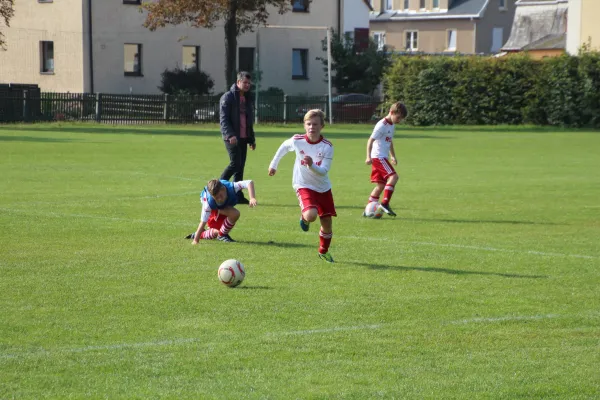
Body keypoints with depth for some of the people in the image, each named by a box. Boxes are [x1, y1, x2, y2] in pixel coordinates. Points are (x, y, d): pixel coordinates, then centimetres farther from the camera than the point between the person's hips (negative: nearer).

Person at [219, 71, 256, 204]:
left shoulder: (248, 99, 19)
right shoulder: (228, 97, -5)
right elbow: (223, 118, -13)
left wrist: (251, 139, 20)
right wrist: (230, 134, -25)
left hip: (243, 138, 7)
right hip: (231, 137, -7)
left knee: (240, 166, 5)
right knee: (235, 163, -15)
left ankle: (238, 196, 6)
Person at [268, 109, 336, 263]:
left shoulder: (327, 146, -15)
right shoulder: (297, 140, -13)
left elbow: (323, 171, -19)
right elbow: (284, 147, 10)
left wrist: (311, 165, -39)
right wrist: (273, 164, 19)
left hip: (323, 188, 2)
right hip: (304, 186, -2)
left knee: (327, 222, 7)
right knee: (311, 215, -29)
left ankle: (324, 251, 34)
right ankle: (304, 217, 10)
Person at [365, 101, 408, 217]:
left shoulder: (391, 125, 16)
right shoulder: (382, 125, -13)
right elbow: (370, 140, -17)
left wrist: (393, 156, 32)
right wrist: (369, 157, -24)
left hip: (382, 158, 10)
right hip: (378, 157, -10)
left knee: (381, 184, 8)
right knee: (393, 176, -21)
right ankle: (385, 203, -25)